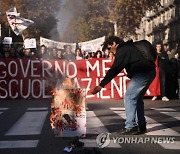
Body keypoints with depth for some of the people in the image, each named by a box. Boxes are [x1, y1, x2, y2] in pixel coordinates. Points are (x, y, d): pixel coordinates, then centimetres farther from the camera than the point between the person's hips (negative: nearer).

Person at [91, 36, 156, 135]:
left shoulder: (122, 51, -11)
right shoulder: (128, 47, 19)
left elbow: (114, 70, -17)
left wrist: (101, 85, -18)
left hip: (142, 74, -10)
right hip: (149, 72, 10)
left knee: (129, 98, -7)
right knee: (137, 98, 17)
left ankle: (131, 127, -8)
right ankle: (141, 126, 21)